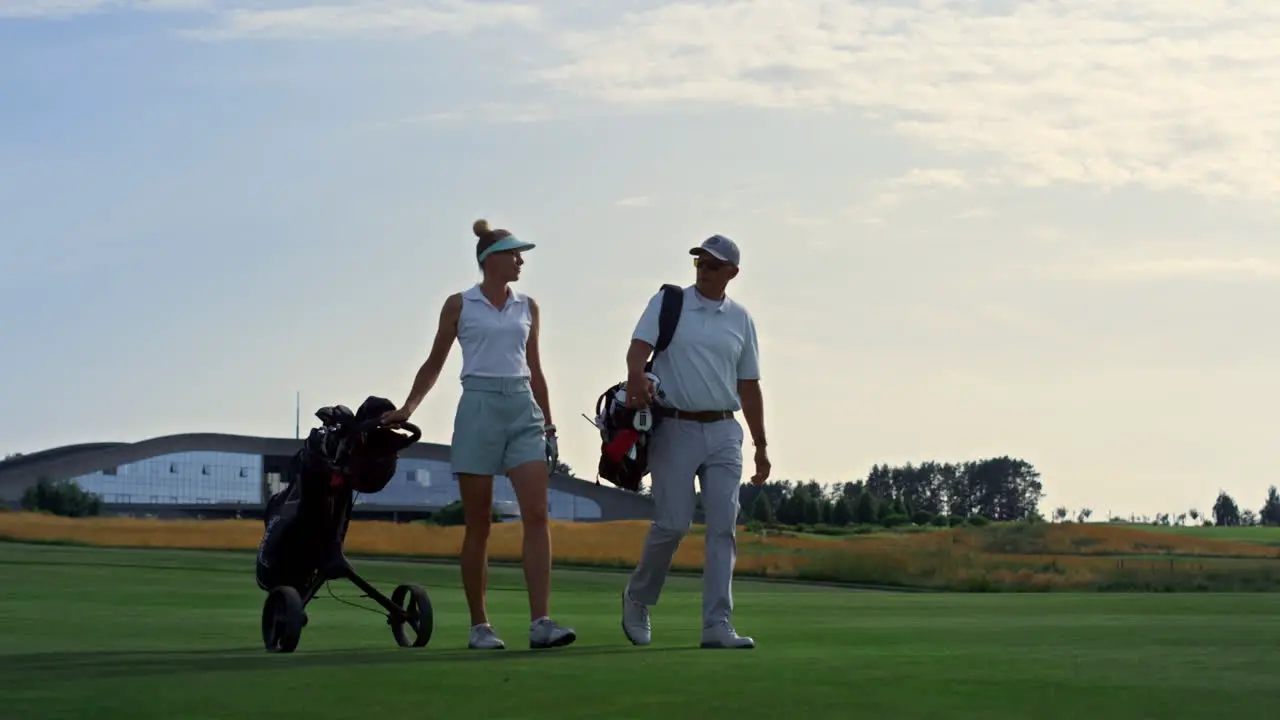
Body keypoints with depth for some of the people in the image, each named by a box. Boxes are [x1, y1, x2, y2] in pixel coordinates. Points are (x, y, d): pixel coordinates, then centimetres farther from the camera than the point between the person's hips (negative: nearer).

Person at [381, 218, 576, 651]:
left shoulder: (528, 307, 13)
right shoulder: (459, 305, 4)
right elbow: (434, 364, 10)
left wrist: (549, 425, 17)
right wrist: (406, 409, 0)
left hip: (524, 409, 3)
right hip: (479, 407, -3)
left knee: (537, 515, -12)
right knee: (478, 525, 1)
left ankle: (541, 622, -17)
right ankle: (479, 626, 8)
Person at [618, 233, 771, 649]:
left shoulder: (740, 319, 12)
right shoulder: (667, 303, 3)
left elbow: (749, 386, 16)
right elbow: (639, 346, -13)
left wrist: (761, 446, 15)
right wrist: (636, 377, -36)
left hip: (723, 432, 3)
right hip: (675, 429, -3)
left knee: (724, 526, -4)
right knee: (672, 523, -7)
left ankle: (717, 626, -4)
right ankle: (637, 598, 19)